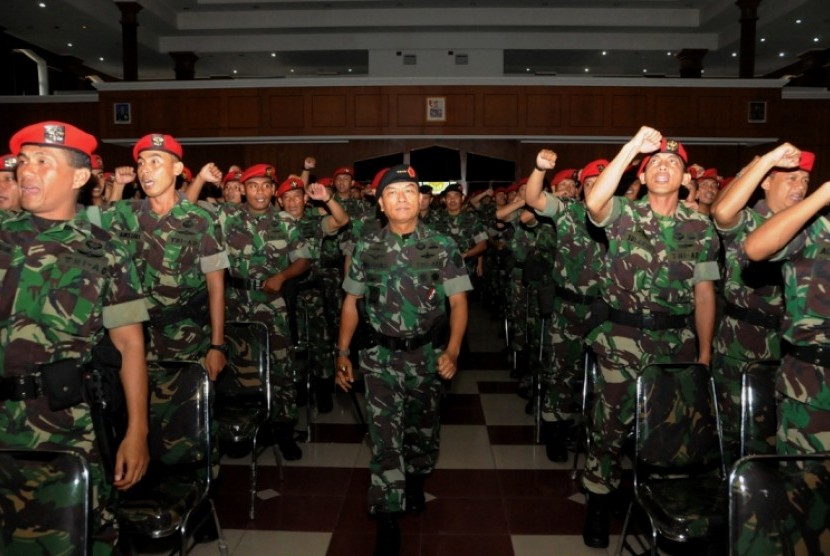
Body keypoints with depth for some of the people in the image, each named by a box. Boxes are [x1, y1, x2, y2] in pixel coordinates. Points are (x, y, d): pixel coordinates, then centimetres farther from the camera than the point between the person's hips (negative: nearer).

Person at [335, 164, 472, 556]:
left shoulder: (442, 246, -3)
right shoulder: (366, 248, 1)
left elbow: (458, 301, -4)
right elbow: (352, 302, 7)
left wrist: (453, 351, -16)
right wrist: (342, 353, 3)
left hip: (428, 354, 1)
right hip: (381, 357, 0)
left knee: (423, 431, 17)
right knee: (385, 439, -3)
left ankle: (415, 484, 47)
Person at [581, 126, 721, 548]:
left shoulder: (701, 227, 4)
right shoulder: (622, 215, -2)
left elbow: (704, 292, 5)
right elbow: (593, 202, -27)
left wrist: (704, 353, 3)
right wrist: (633, 146, -25)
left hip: (676, 339, 3)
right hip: (622, 336, -2)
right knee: (612, 421, 3)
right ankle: (598, 498, 23)